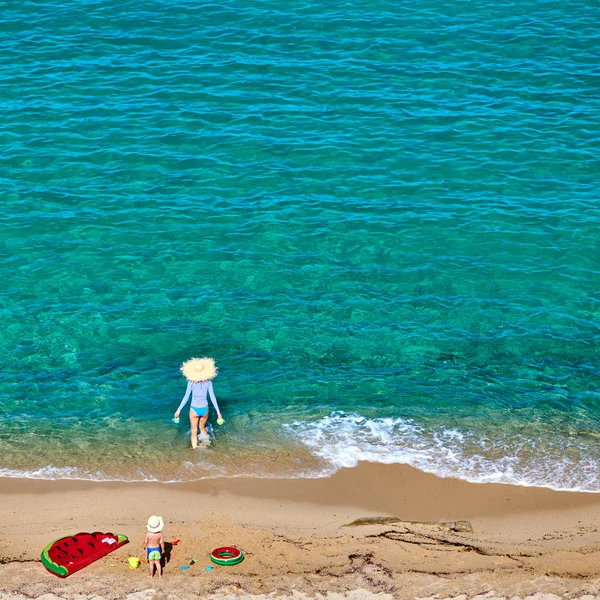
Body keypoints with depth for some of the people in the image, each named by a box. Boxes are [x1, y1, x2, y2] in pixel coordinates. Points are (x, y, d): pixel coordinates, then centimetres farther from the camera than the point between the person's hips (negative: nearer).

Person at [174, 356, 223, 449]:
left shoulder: (191, 382, -14)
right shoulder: (208, 382, -11)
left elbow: (186, 397, -13)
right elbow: (212, 397, -10)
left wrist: (178, 410, -4)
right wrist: (218, 412, -3)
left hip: (194, 409, -2)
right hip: (204, 409, 2)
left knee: (194, 432, 13)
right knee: (202, 428, 29)